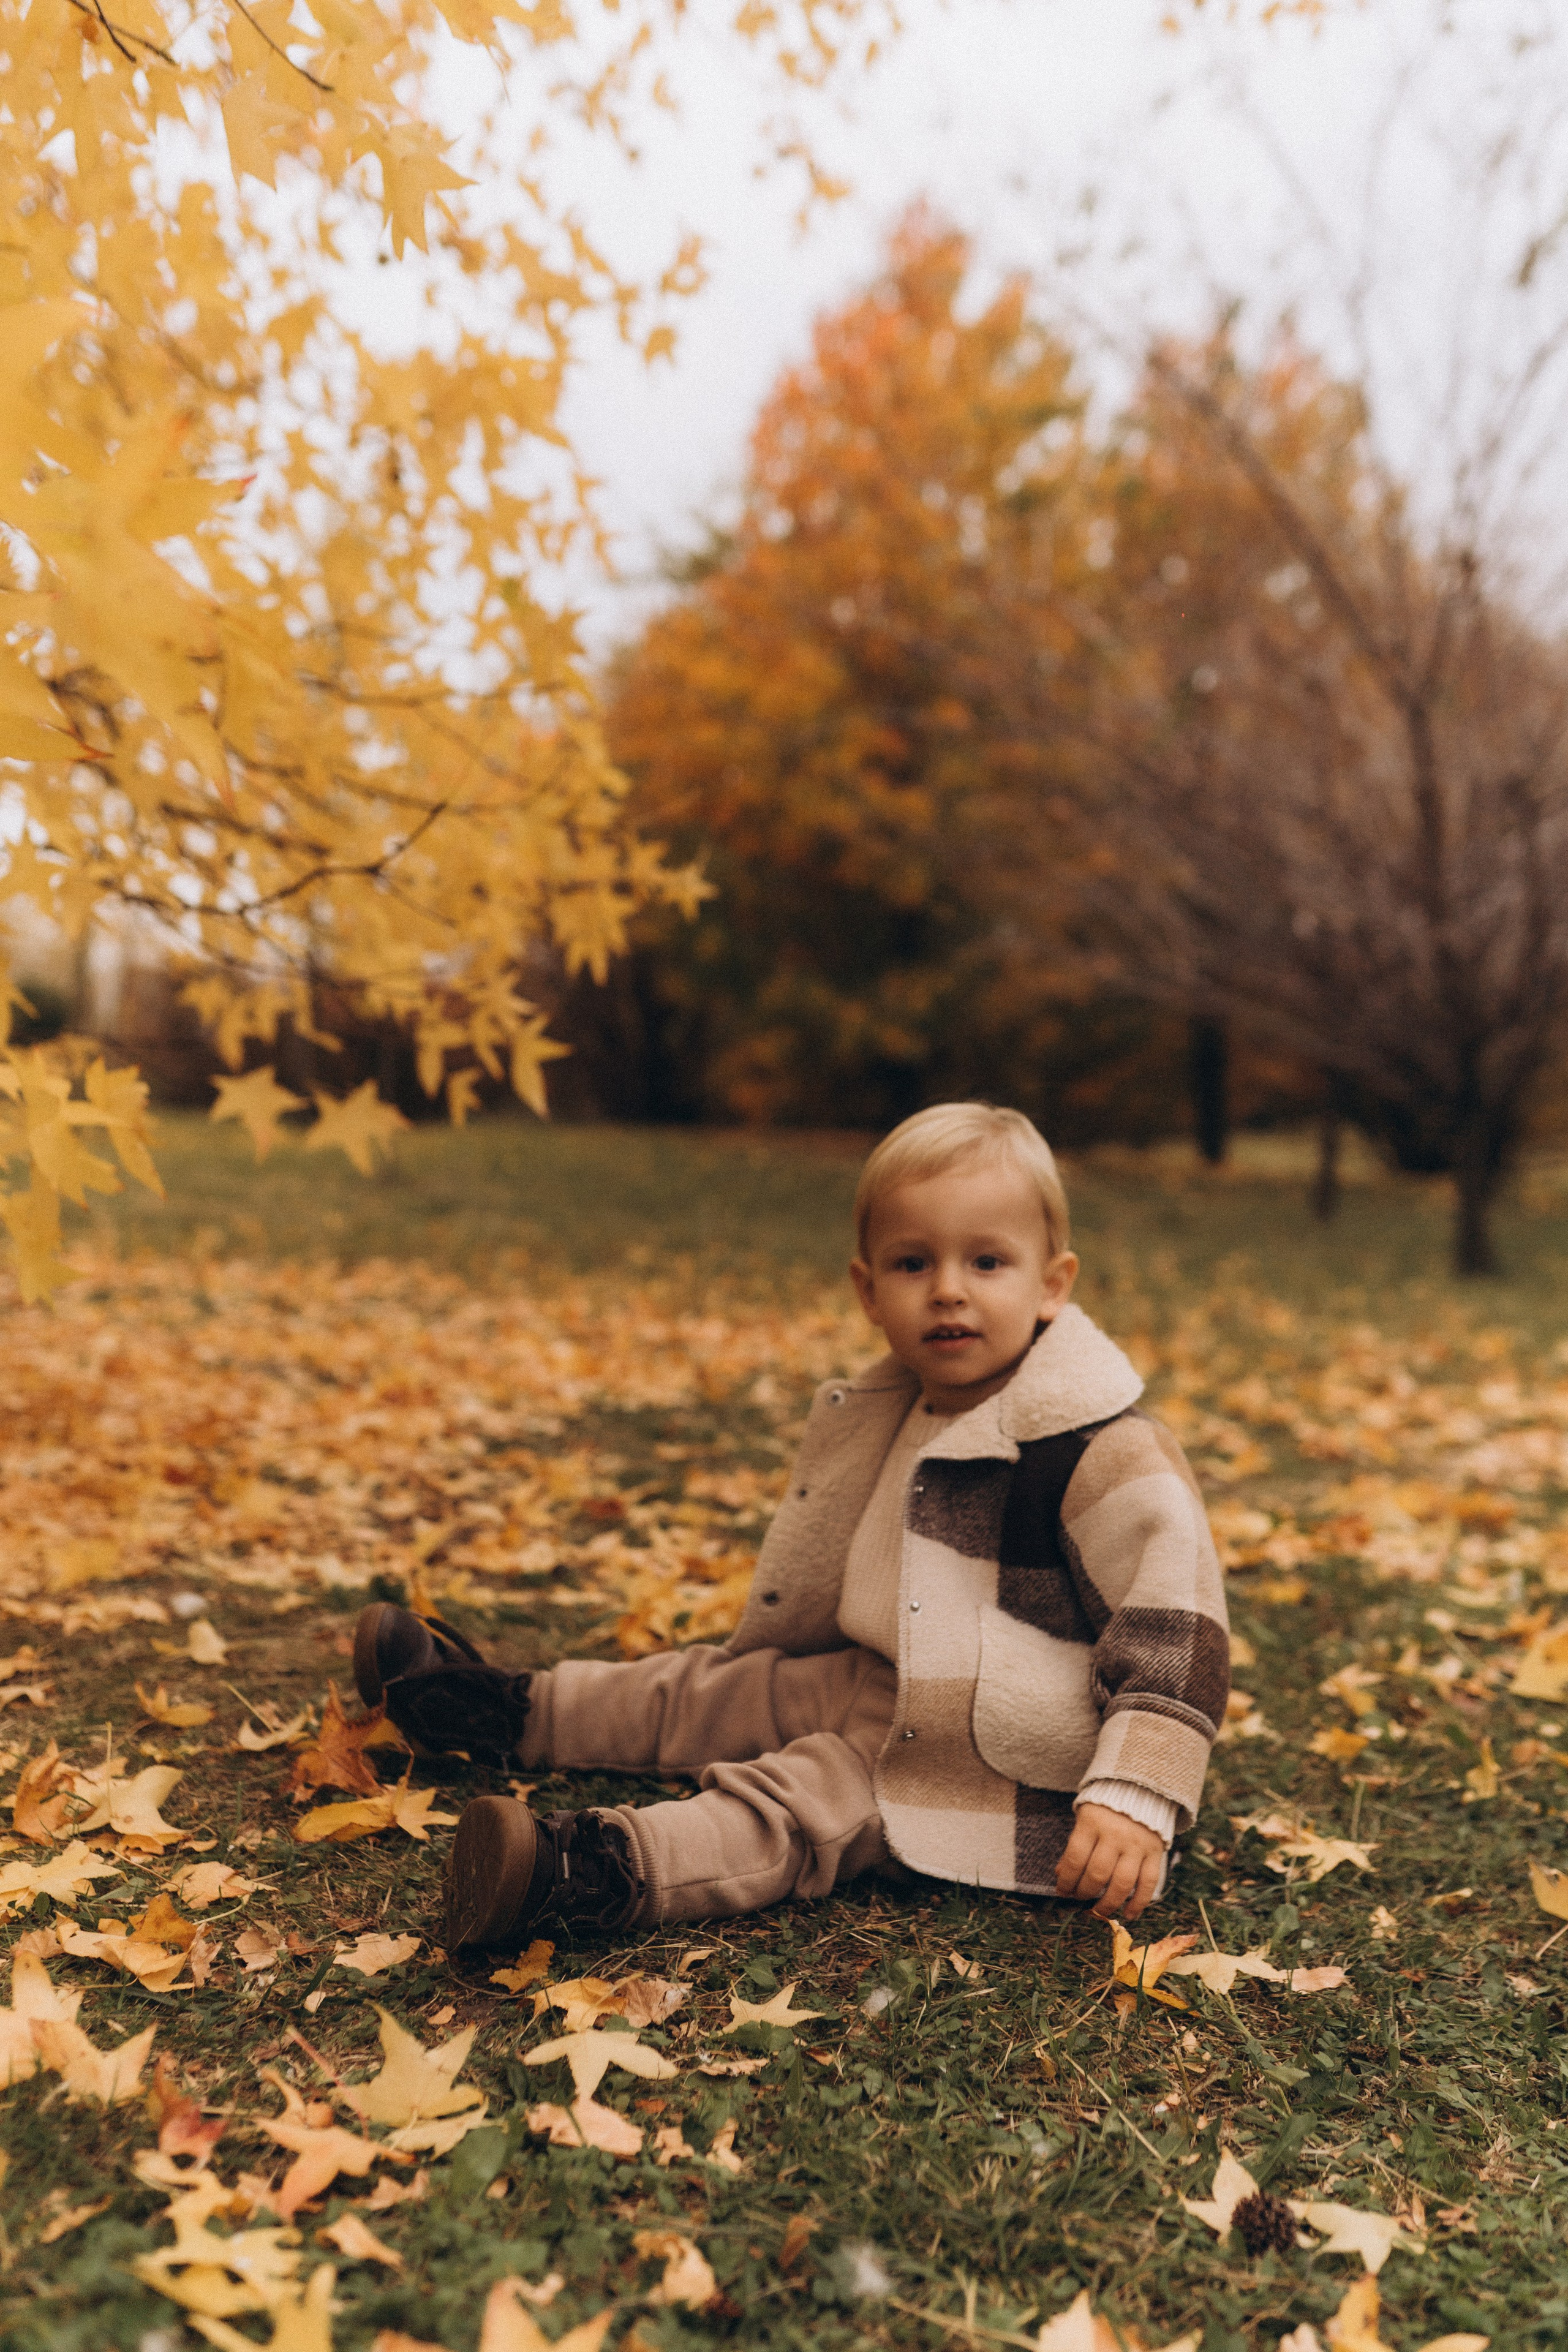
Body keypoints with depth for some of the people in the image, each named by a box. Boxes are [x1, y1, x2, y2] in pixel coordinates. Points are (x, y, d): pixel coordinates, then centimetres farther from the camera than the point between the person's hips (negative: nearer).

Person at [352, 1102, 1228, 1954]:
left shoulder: (1106, 1450, -23)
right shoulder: (887, 1419, 2)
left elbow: (1176, 1629, -23)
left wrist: (1133, 1798, -28)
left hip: (1002, 1754, -8)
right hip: (885, 1684, 8)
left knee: (804, 1796, -25)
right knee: (722, 1687, 12)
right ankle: (509, 1714, 23)